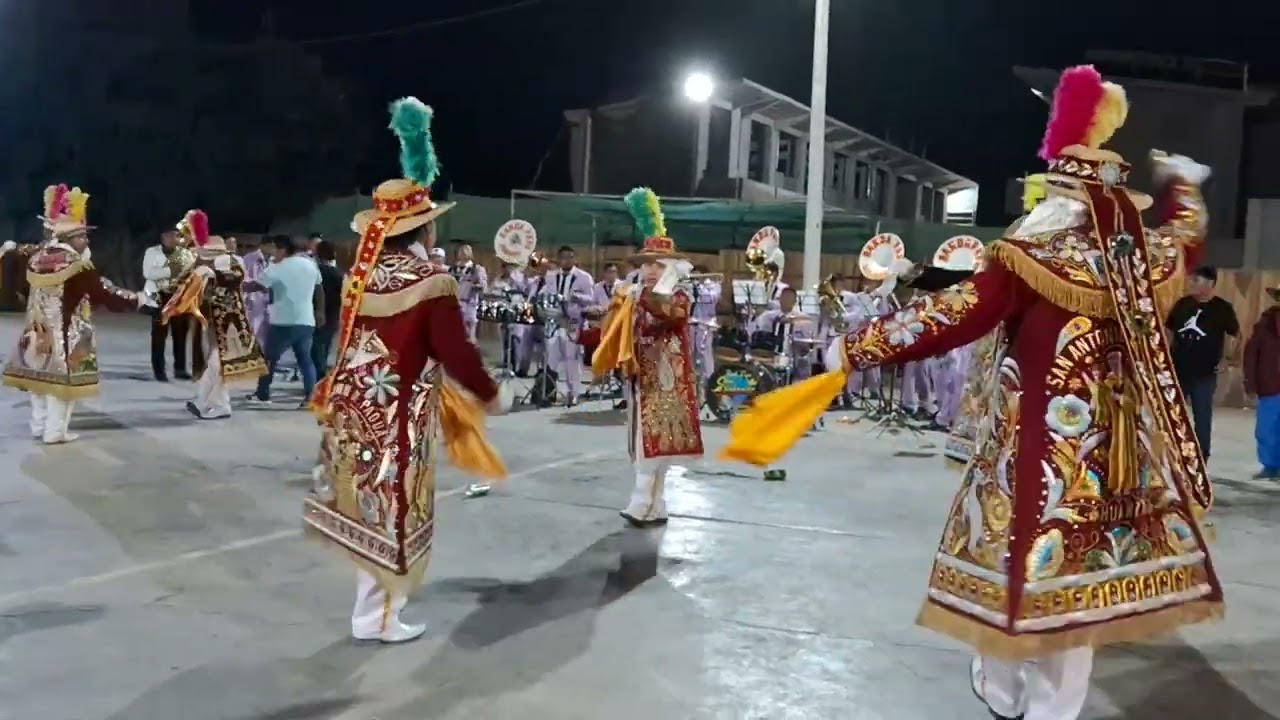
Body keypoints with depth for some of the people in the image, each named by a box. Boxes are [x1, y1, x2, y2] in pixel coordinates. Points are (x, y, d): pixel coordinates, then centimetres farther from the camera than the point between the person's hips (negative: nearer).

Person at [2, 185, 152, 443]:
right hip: (65, 334, -8)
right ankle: (55, 431, 4)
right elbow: (103, 294, -15)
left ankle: (39, 426, 26)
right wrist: (137, 299, -7)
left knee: (40, 374, 16)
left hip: (39, 330, 8)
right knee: (62, 377, 0)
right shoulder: (77, 265, -18)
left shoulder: (37, 258, 5)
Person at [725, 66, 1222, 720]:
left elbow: (956, 315, -20)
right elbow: (1185, 242, 30)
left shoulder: (1035, 245, -13)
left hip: (1041, 431, -5)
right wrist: (1184, 186, 51)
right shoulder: (1145, 255, 4)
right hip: (1117, 432, 5)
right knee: (1081, 555, 10)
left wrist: (855, 350, -18)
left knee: (1021, 540, 10)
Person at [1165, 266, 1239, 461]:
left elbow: (1236, 336, 3)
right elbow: (1169, 331, 11)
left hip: (1205, 374, -3)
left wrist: (1225, 360, -3)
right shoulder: (1182, 304, 3)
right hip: (1177, 371, 3)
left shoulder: (1222, 308, -5)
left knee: (1202, 417, 7)